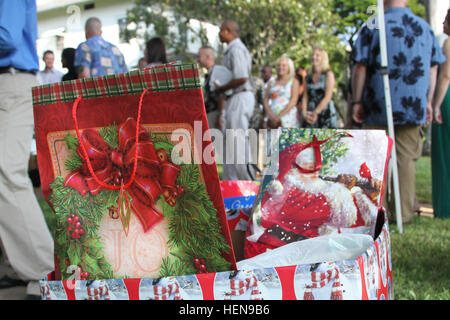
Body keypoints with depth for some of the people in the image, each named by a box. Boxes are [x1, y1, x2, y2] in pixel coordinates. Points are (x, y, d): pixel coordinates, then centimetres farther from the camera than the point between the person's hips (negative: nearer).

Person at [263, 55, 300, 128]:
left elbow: (293, 101, -3)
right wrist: (270, 114, -9)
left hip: (287, 118, -3)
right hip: (273, 120, 3)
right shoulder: (271, 84, 18)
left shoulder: (294, 82, 8)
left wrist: (279, 116, -11)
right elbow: (266, 100, 11)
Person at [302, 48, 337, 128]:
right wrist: (304, 112, -7)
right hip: (310, 117, 4)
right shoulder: (308, 77, 13)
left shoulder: (328, 74, 1)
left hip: (325, 113, -3)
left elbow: (328, 97, -7)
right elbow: (305, 97, 8)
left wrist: (316, 112, -12)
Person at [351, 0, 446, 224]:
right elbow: (433, 69, 10)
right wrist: (428, 102, 15)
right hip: (414, 106, 3)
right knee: (406, 158, 7)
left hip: (379, 105, -2)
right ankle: (403, 213, 10)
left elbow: (360, 67, -6)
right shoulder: (425, 28, 8)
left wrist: (357, 101, 0)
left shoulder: (373, 27, -3)